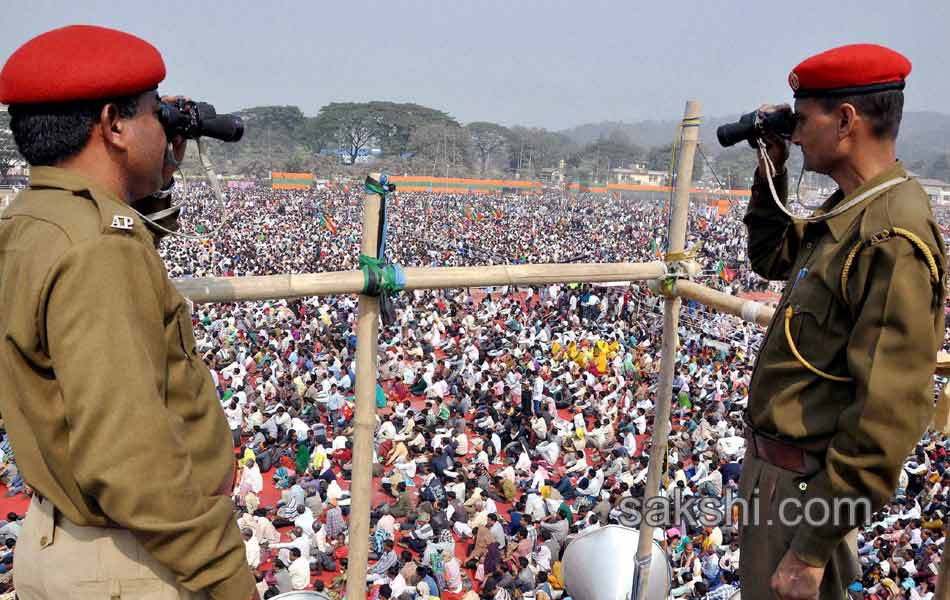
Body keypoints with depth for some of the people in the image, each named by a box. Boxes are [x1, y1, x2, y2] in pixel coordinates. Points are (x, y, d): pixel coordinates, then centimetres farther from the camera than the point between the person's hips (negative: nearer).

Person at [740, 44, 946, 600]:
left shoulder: (891, 241, -26)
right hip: (774, 461, 9)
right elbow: (772, 258, 23)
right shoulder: (848, 214, 4)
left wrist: (812, 547, -23)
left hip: (804, 479, -9)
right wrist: (771, 169, 9)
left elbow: (889, 420, -28)